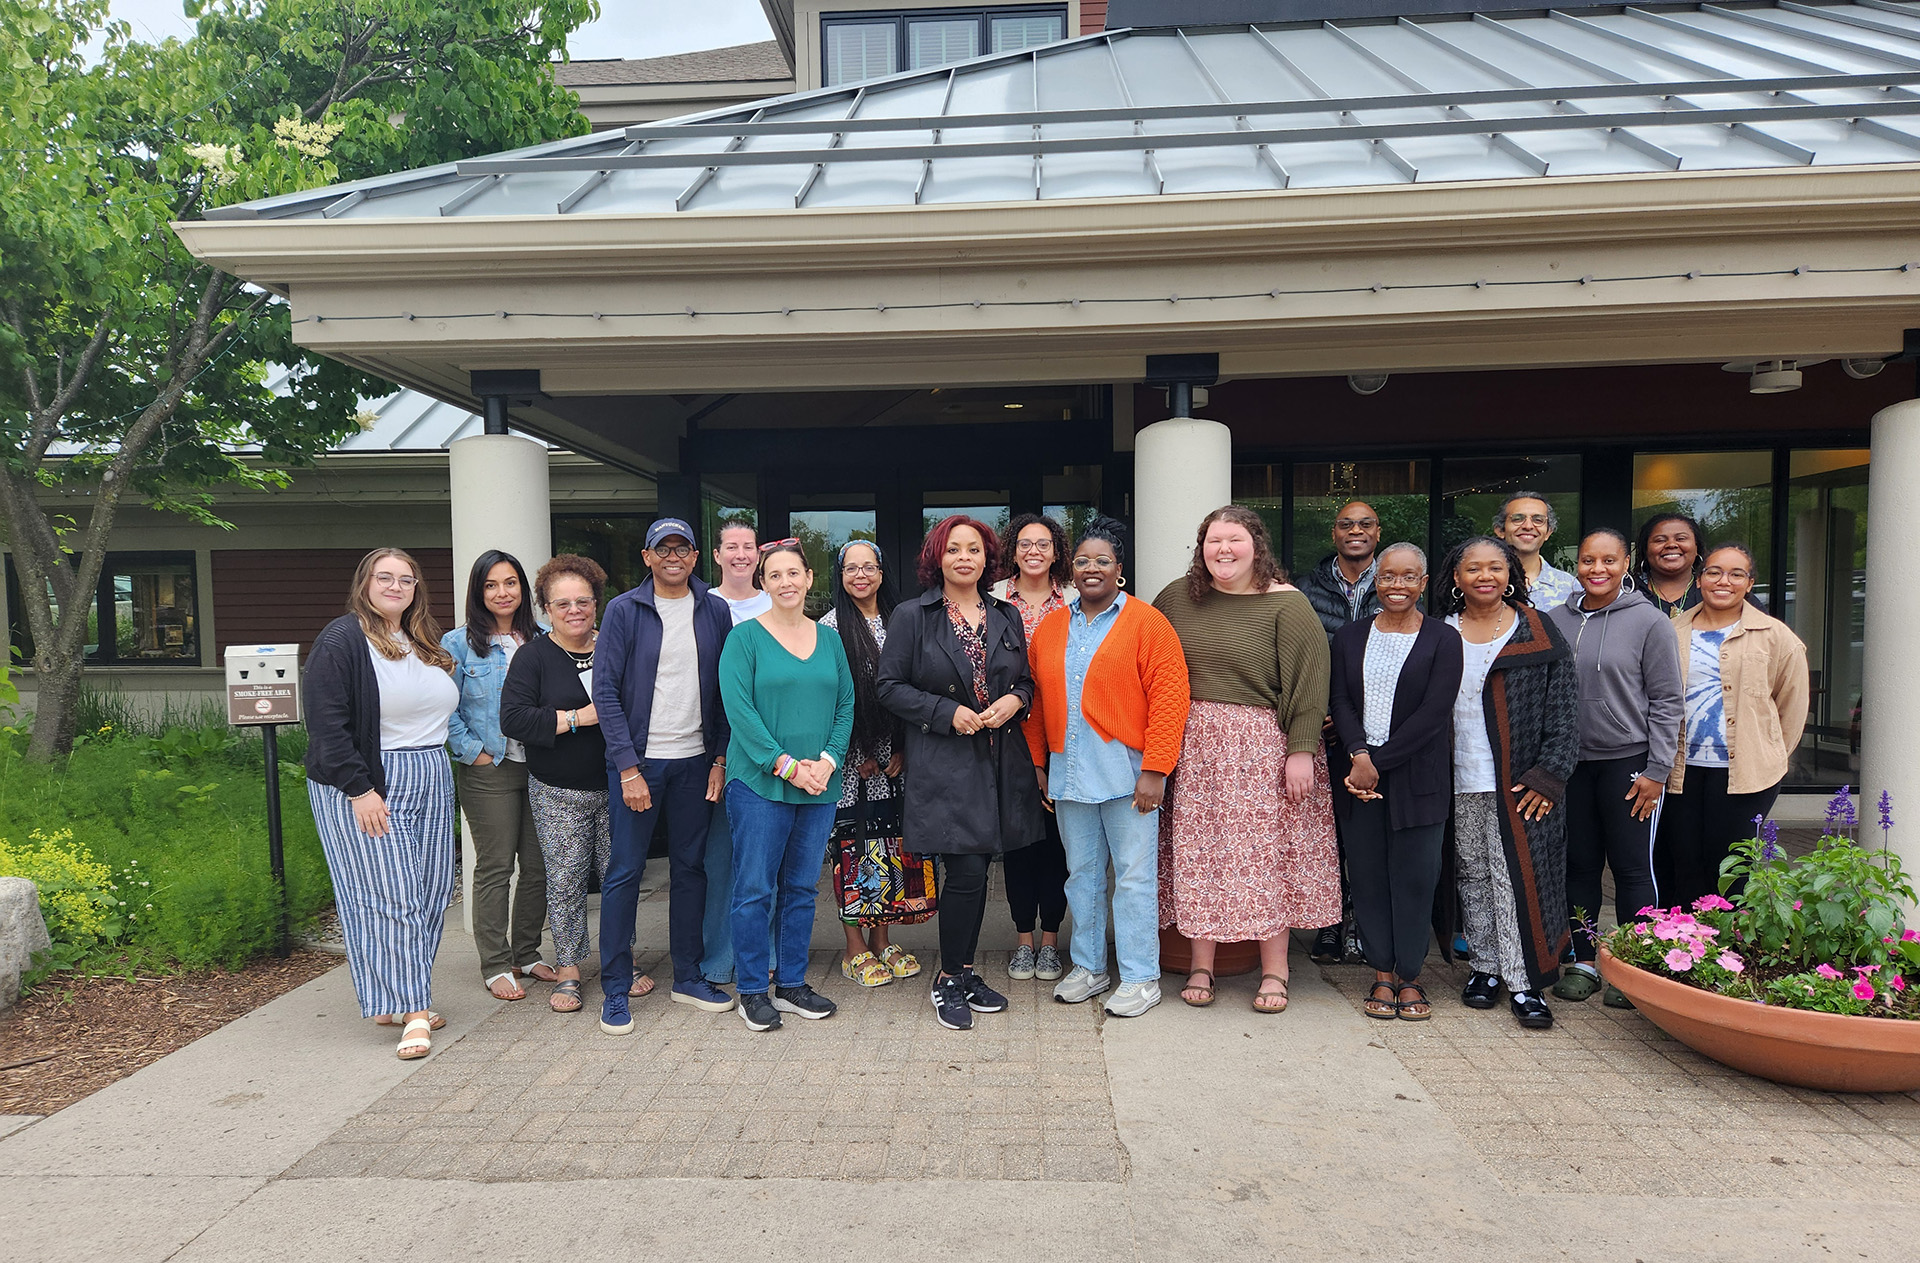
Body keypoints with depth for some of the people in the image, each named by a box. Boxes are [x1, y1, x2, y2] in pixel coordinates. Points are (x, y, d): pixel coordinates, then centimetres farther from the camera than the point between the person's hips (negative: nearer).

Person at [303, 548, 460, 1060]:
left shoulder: (426, 646, 16)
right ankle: (412, 1012, -3)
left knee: (431, 894, 6)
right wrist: (359, 790, -18)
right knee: (389, 895, -8)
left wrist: (437, 764, 15)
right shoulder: (341, 640, -7)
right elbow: (327, 726, -14)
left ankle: (402, 997, 19)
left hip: (431, 782, 8)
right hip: (368, 787, -7)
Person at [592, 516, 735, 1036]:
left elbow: (726, 692, 7)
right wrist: (628, 768, -12)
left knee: (691, 866, 10)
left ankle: (688, 976, 23)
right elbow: (606, 691, -6)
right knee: (624, 871, 0)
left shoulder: (715, 611, 5)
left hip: (696, 760, 3)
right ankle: (614, 990, 12)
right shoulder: (623, 610, -3)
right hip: (637, 759, -3)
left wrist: (720, 759, 1)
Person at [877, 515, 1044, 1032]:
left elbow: (1026, 680, 19)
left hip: (999, 761, 5)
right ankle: (948, 980, 10)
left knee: (977, 871, 10)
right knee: (965, 872, -9)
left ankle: (966, 973, 26)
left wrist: (1015, 700, -4)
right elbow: (890, 687, -3)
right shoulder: (911, 616, -1)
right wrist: (947, 712, -14)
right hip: (943, 763, -5)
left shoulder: (1006, 617, 12)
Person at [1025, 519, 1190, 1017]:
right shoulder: (1049, 628, 10)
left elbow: (1169, 698, -11)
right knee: (1082, 874, 15)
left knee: (1134, 877, 2)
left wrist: (1154, 770, -15)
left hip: (1126, 774, -5)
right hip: (1069, 772, 5)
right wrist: (1039, 762, 11)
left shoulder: (1147, 622, -5)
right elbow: (1037, 701, 15)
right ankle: (1088, 967, 29)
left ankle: (1140, 977, 15)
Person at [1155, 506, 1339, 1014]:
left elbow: (1309, 680, -8)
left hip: (1263, 749, -3)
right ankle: (1201, 964, 18)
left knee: (1266, 852, 2)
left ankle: (1274, 969, 16)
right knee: (1196, 853, 6)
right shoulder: (1178, 597, 7)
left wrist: (1301, 749, -14)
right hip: (1194, 748, 4)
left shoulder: (1286, 604, -5)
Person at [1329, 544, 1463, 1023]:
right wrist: (1358, 754, -16)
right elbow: (1341, 702, 2)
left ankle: (1410, 978, 17)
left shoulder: (1443, 639, 0)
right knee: (1367, 875, 5)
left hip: (1417, 776, -2)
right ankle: (1383, 976, 18)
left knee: (1415, 876, 3)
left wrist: (1378, 762, -13)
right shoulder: (1349, 637, 9)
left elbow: (1433, 713, -9)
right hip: (1359, 772, 2)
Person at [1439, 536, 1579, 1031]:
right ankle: (1486, 966, 21)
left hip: (1520, 784, -2)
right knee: (1473, 877, 9)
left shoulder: (1539, 633, 1)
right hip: (1460, 784, 2)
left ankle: (1524, 981, 5)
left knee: (1519, 877, -3)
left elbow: (1563, 710, -1)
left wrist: (1549, 776, -9)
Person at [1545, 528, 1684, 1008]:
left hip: (1628, 761, -3)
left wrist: (1657, 771, -7)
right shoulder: (1555, 621, 7)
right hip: (1570, 764, 3)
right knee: (1579, 865, 9)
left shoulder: (1649, 621, -3)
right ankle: (1583, 961, 20)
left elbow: (1666, 702, -3)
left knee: (1632, 867, 1)